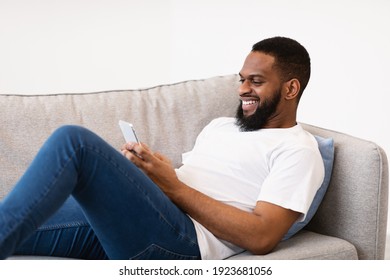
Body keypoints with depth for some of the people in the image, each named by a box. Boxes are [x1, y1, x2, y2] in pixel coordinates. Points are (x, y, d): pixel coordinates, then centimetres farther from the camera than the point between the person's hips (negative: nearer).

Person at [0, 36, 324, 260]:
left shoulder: (298, 150, 4)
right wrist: (132, 168, 4)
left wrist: (173, 187, -8)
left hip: (180, 240, -8)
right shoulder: (221, 125, 30)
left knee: (74, 140, -27)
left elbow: (261, 237, -9)